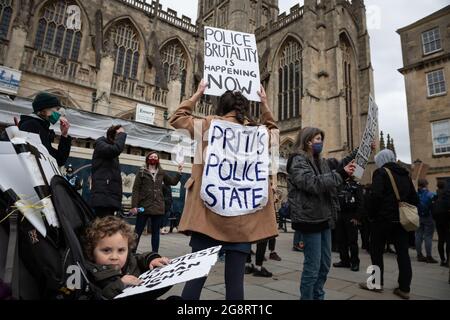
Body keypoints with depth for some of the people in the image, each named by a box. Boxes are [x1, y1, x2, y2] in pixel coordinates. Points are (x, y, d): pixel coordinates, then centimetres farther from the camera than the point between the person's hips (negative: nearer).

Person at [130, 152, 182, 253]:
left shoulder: (162, 173, 11)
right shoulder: (142, 172, 2)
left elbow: (173, 182, 20)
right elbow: (135, 189, -3)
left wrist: (179, 172, 6)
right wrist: (134, 205, -11)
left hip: (158, 207, 3)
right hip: (144, 206, -3)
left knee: (156, 232, 9)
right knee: (138, 231, 3)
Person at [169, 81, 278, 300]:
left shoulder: (209, 124, 2)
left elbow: (177, 119, 17)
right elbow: (271, 128, 32)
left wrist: (198, 94, 22)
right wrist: (264, 102, 31)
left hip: (209, 211, -1)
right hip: (243, 216, 2)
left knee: (196, 275, 5)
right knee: (235, 279, 6)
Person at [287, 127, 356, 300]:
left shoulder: (321, 162, 16)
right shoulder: (298, 161, -9)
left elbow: (329, 183, 20)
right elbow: (313, 184, -22)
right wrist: (340, 174, -20)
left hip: (323, 217, 9)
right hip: (310, 218, -8)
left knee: (325, 264, 16)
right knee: (313, 266, -2)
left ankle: (318, 296, 31)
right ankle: (307, 297, 14)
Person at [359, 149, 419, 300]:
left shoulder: (381, 172, -7)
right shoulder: (405, 174, 14)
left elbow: (376, 196, -20)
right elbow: (414, 198, 14)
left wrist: (371, 215, -10)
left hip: (384, 218, -6)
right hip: (401, 219, 7)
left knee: (376, 251, 6)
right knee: (403, 252, 8)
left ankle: (377, 283, 13)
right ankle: (404, 288, 12)